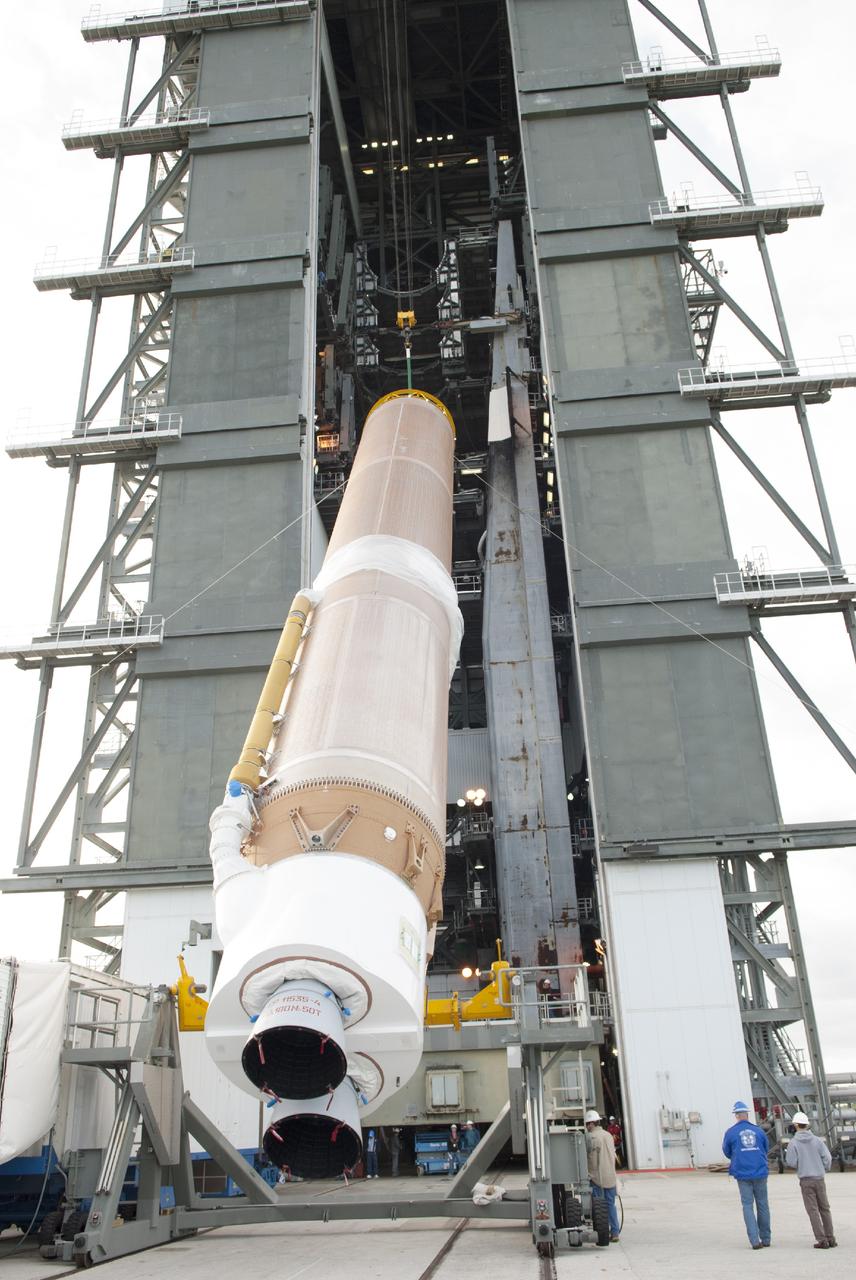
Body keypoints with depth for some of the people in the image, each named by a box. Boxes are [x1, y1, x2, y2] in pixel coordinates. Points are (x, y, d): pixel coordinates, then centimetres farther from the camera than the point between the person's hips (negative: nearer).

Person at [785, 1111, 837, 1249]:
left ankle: (821, 1240, -1)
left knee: (813, 1210, 3)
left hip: (805, 1180, -3)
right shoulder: (817, 1140, 0)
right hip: (819, 1178, 3)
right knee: (824, 1208, 14)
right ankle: (831, 1238, 14)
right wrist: (824, 1170, 13)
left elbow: (791, 1163, -10)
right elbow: (827, 1158, -4)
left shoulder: (793, 1143, -8)